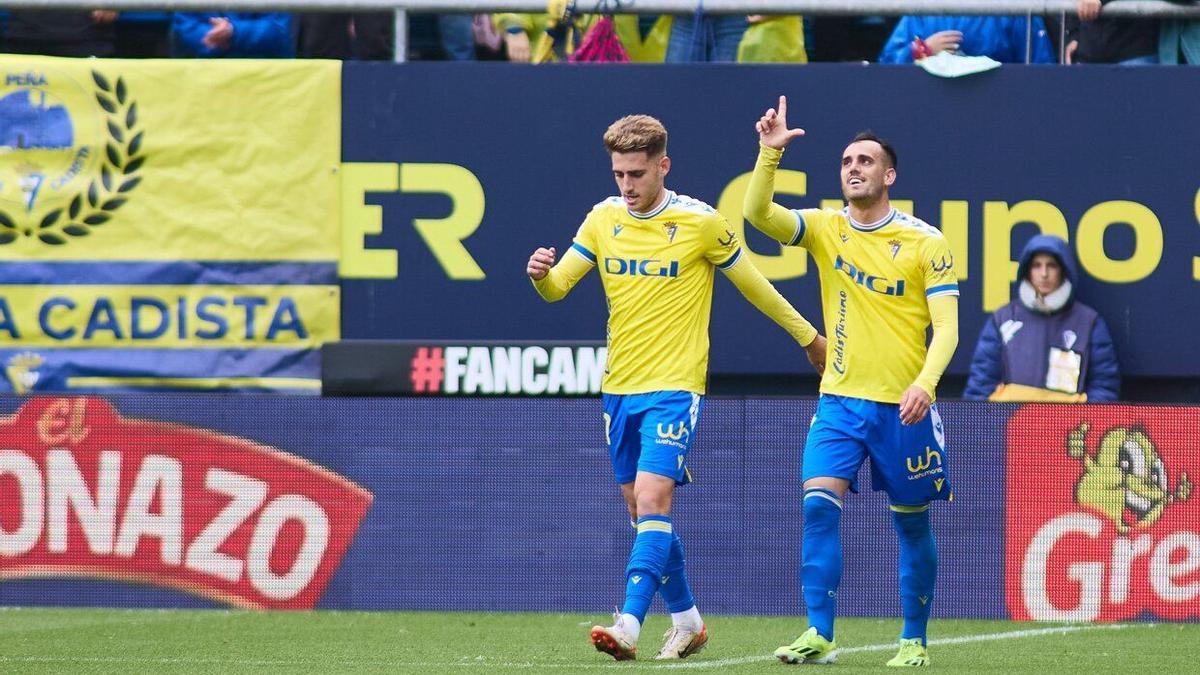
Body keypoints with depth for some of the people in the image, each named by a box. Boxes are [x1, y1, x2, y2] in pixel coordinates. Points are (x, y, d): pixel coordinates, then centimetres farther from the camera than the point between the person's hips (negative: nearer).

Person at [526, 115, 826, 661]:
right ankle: (685, 620, 25)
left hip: (674, 388, -6)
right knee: (640, 509, 10)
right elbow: (558, 287, 3)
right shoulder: (603, 219, 4)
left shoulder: (700, 223, -8)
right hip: (618, 387, 6)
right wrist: (541, 274, -22)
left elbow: (752, 284, 4)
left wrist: (808, 336, 14)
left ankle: (630, 625, -28)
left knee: (652, 500, -19)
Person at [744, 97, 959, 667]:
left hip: (903, 406, -2)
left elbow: (946, 325, -8)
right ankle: (819, 636, -15)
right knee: (818, 507, -15)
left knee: (911, 523, 6)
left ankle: (914, 641, 19)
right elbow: (757, 213, -11)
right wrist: (770, 152, -24)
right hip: (840, 401, 2)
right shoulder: (824, 228, 4)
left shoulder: (925, 242, -5)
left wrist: (924, 383, -23)